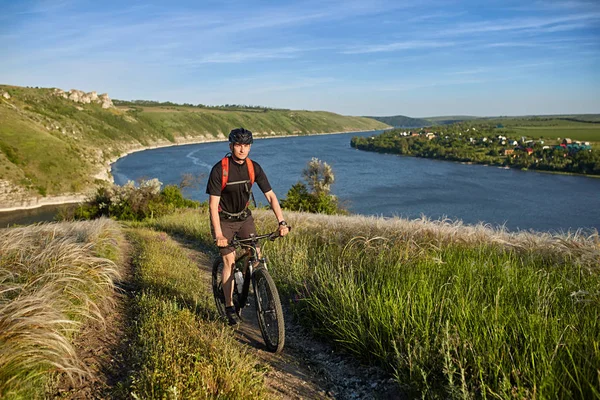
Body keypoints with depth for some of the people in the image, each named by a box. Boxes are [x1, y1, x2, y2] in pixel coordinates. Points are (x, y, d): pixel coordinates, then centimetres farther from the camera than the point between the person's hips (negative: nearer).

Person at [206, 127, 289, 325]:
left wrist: (282, 222, -19)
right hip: (223, 219, -4)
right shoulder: (219, 169, -21)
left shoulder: (254, 168, -10)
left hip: (244, 217, 4)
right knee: (230, 261, -8)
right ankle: (229, 306, 6)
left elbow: (271, 196, -8)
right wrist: (218, 235, -29)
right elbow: (213, 204, -22)